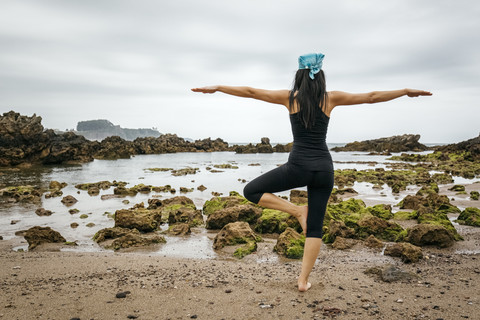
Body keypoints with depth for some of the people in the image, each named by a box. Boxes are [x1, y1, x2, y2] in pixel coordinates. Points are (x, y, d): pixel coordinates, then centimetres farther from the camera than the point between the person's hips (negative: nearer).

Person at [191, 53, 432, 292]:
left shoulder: (290, 97, 2)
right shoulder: (331, 98, 6)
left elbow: (250, 92, 5)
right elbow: (372, 97, 12)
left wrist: (216, 88, 13)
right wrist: (407, 91, 24)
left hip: (298, 166, -3)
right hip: (324, 168, 4)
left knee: (251, 191, 12)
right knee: (315, 227, 12)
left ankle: (298, 210, 2)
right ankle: (304, 280, 14)